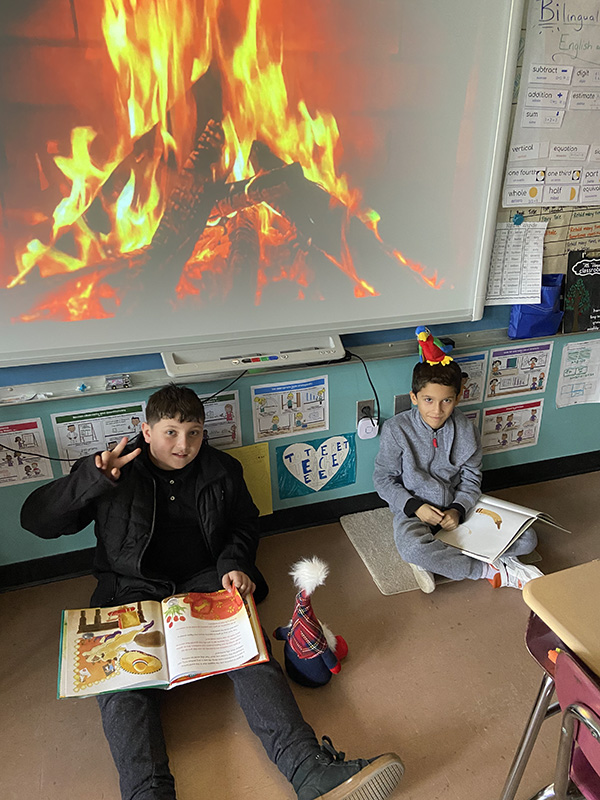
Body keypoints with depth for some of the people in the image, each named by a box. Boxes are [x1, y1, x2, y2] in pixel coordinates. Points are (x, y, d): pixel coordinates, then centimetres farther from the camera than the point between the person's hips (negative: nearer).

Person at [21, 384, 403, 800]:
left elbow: (246, 524, 22)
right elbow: (36, 519, -3)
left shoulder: (222, 470, 8)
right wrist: (92, 477, -20)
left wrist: (234, 564, 1)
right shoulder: (116, 470, 1)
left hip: (206, 582, 1)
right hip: (135, 592, 0)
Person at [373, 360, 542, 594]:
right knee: (412, 548, -38)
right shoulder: (396, 430, -14)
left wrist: (457, 510, -15)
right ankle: (493, 571, -17)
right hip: (414, 510, -3)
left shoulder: (466, 430, -6)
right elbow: (384, 479, -7)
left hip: (456, 507, 4)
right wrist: (414, 506, -20)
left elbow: (471, 480, 2)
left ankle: (435, 560, -15)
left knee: (526, 539, -9)